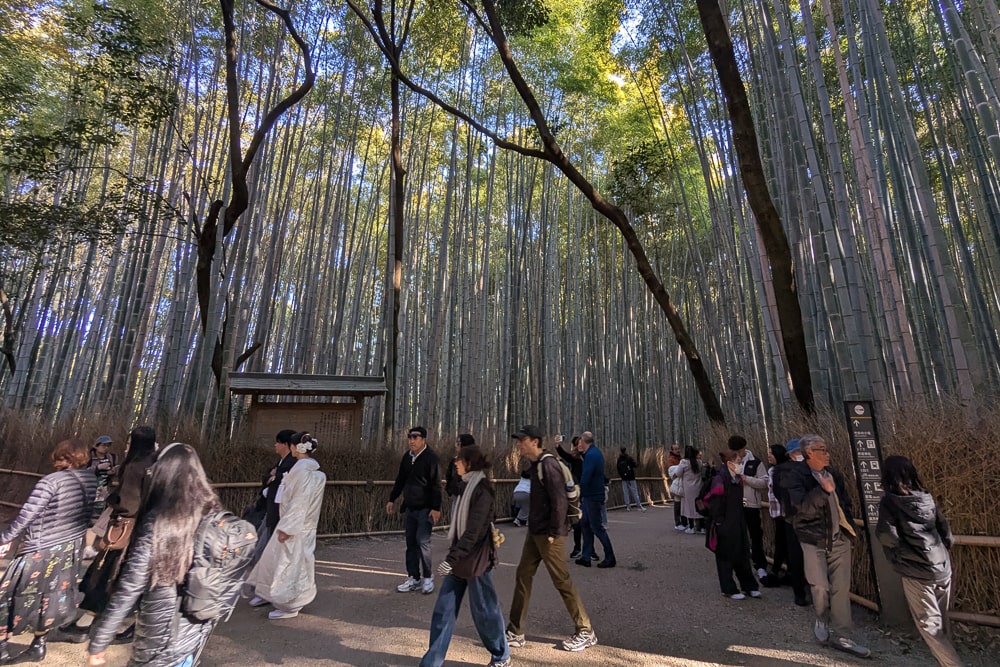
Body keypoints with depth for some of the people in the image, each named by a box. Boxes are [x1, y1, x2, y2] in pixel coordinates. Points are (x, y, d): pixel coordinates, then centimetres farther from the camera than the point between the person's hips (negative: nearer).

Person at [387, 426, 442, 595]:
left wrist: (436, 507, -22)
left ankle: (428, 578, 13)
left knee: (423, 542, -4)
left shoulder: (430, 457, -15)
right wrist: (392, 499, 15)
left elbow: (436, 485, -18)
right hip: (409, 507, 7)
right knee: (411, 543, 11)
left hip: (425, 508, -7)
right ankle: (413, 578, 22)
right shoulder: (407, 456, 6)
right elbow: (400, 480, 16)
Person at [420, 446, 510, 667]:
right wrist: (452, 557, 19)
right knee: (443, 610, 9)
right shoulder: (467, 485, 7)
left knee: (484, 610, 9)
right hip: (459, 557, 8)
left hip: (475, 559, -8)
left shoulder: (482, 490, -20)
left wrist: (451, 559, -26)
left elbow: (474, 531, -24)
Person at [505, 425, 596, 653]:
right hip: (534, 532, 9)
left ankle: (586, 632, 21)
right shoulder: (536, 464, 9)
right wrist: (534, 529, 16)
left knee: (561, 581, 3)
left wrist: (554, 533, -20)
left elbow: (559, 501, -23)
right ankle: (515, 633, 23)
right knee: (522, 576, 11)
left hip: (548, 534, -9)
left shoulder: (548, 464, -20)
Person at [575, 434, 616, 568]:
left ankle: (610, 558, 13)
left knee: (597, 528, 1)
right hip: (591, 495, 10)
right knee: (586, 524, 14)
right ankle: (586, 557, 20)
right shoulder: (596, 452, 10)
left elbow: (585, 478, -24)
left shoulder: (591, 455, -21)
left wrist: (580, 494, -11)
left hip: (592, 497, -10)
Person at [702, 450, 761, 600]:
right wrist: (719, 524, -18)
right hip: (724, 526, -7)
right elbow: (715, 504, -20)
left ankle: (749, 586, 31)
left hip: (738, 524, 8)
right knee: (726, 557, 7)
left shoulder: (737, 479, 5)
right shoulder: (720, 480, -20)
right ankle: (729, 590, 20)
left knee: (742, 555, 16)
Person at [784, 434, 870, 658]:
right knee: (821, 586, -9)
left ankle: (841, 636, 21)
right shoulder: (795, 476, -13)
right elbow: (800, 507, -25)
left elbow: (845, 503, 21)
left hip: (839, 539, 6)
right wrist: (823, 490, -34)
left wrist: (850, 527, 12)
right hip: (814, 540, -5)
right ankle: (822, 620, 21)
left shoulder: (833, 474, 8)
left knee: (841, 588, 8)